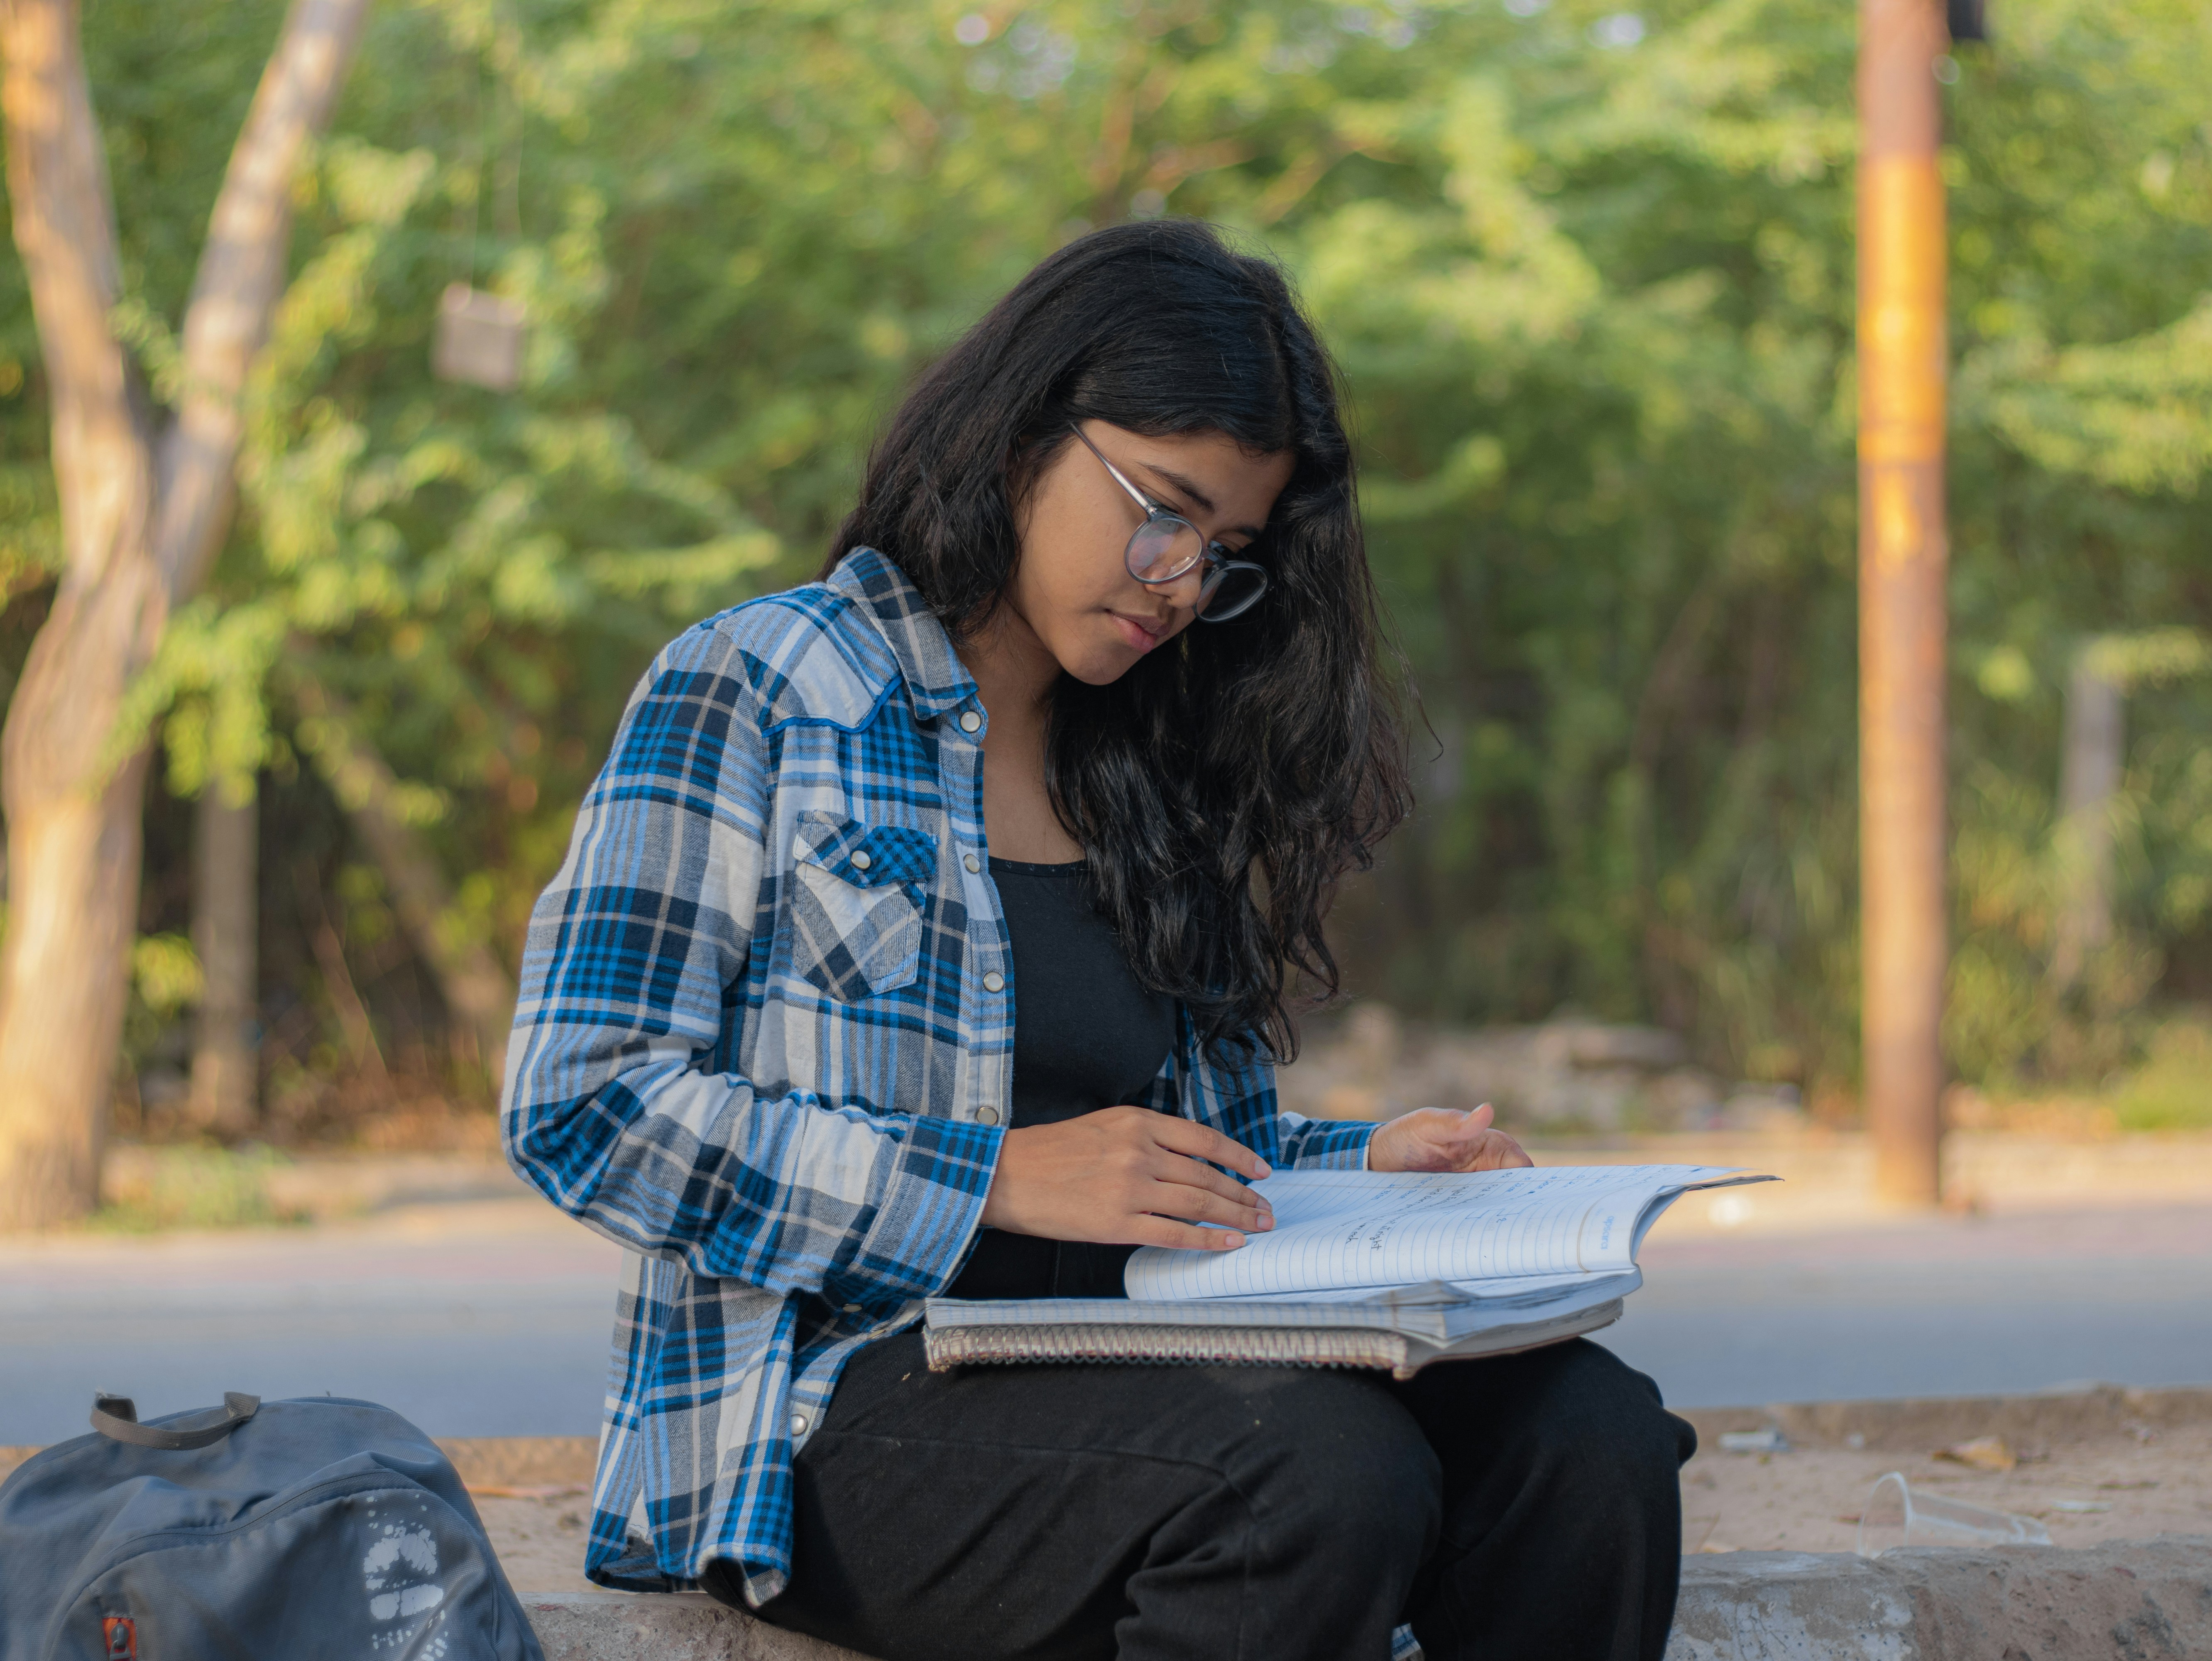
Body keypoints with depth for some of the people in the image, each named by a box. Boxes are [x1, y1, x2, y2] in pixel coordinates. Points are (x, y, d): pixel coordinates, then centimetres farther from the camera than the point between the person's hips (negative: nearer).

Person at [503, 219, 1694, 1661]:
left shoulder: (1149, 777, 20)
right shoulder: (758, 692, 1)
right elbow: (580, 1105, -9)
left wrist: (1363, 1168, 4)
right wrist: (1000, 1178, -16)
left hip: (1122, 1371, 6)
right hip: (832, 1401, -6)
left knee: (1587, 1429, -22)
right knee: (1324, 1470, -34)